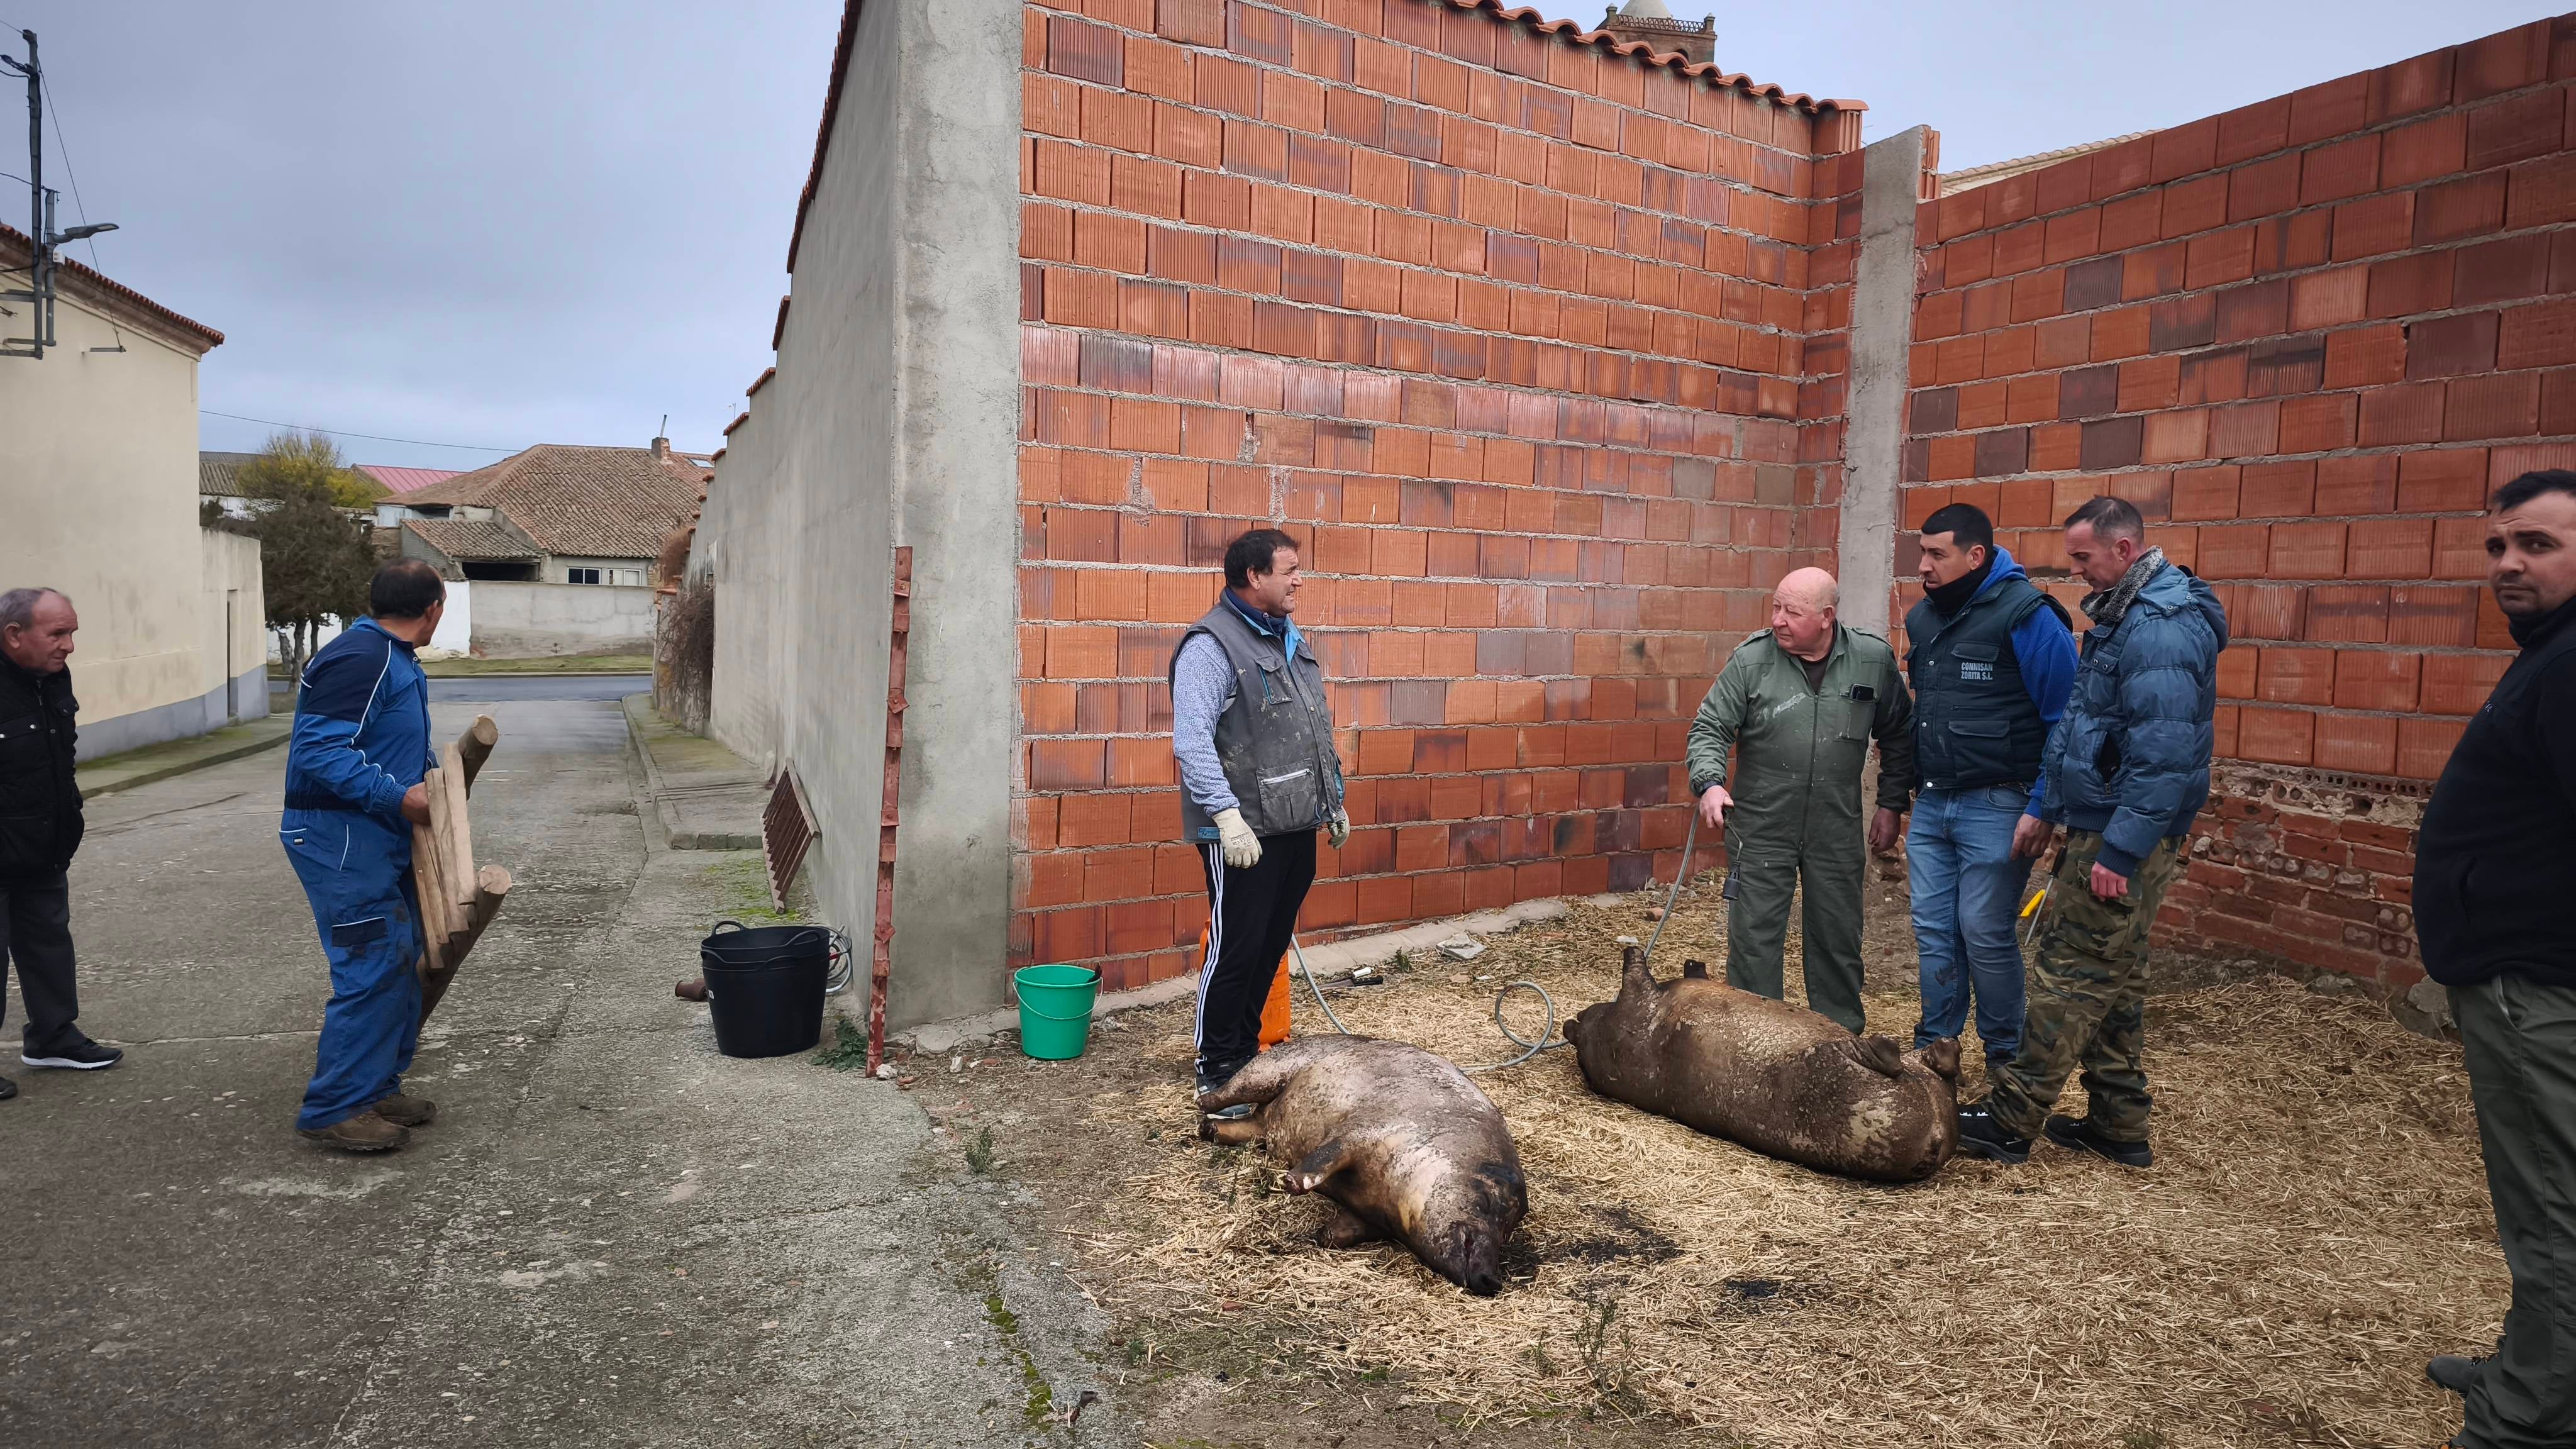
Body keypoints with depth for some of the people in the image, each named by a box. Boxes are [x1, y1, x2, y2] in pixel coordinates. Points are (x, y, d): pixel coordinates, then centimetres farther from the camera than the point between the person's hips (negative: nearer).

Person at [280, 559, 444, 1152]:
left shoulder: (396, 660, 14)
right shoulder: (359, 659, -18)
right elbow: (320, 750, -25)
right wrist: (399, 797, -25)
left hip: (380, 839, 11)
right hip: (341, 837, -11)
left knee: (401, 964, 14)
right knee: (372, 969, -9)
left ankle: (378, 1089, 25)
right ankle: (335, 1109, 2)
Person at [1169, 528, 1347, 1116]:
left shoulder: (1289, 640, 15)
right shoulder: (1211, 646, -13)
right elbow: (1191, 741, -22)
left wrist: (1334, 801, 21)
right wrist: (1227, 814, -28)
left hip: (1297, 828, 8)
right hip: (1244, 833, -8)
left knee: (1271, 947, 14)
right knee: (1235, 950, 0)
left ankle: (1246, 1052, 29)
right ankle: (1217, 1073, 15)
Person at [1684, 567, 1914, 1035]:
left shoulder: (1874, 659, -2)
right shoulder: (1750, 660, -9)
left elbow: (1899, 736, 10)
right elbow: (1710, 728, -6)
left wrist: (1892, 804, 9)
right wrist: (1710, 783, -23)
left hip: (1837, 830, 2)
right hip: (1762, 826, -2)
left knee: (1839, 938, 13)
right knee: (1754, 937, 2)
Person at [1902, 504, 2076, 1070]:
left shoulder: (2025, 615, -12)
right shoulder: (1922, 618, 11)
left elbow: (2065, 718, -11)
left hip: (1994, 807, -7)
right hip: (1930, 805, 7)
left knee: (1985, 934, -2)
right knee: (1932, 930, 10)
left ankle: (2006, 1056, 17)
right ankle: (1934, 1045, 24)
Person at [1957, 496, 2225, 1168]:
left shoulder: (2160, 627, -19)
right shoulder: (2125, 615, 15)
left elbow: (2164, 752, -26)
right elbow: (2081, 726, 21)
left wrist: (2121, 851, -25)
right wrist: (2045, 808, 20)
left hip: (2121, 839, -10)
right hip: (2098, 827, 10)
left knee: (2070, 976, -4)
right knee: (2112, 977, 16)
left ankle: (2009, 1120, 4)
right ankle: (2119, 1125, 26)